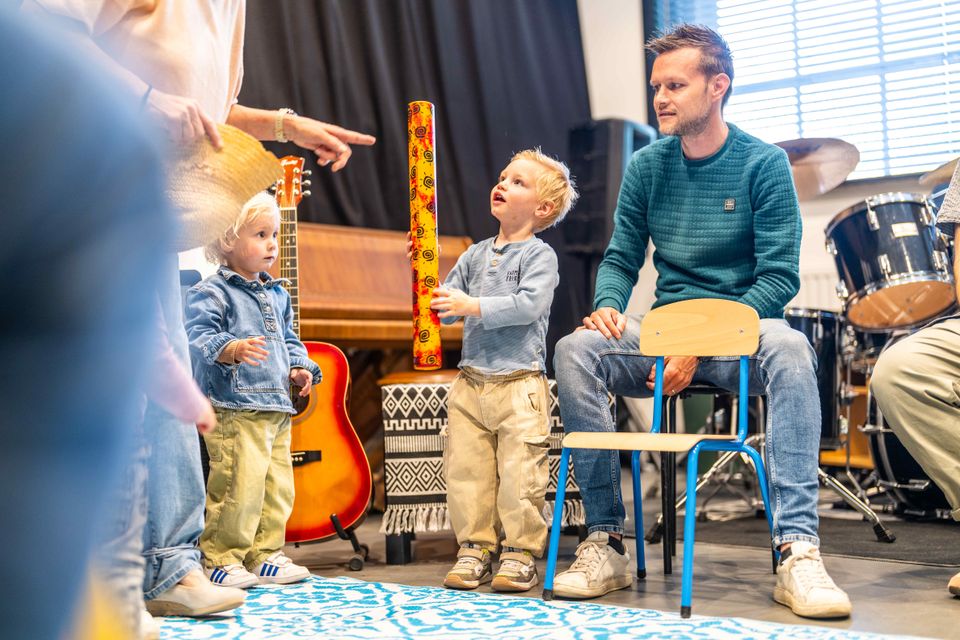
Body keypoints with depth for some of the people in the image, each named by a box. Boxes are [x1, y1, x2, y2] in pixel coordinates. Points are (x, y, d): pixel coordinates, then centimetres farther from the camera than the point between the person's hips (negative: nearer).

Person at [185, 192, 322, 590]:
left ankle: (264, 556, 23)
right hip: (234, 407, -8)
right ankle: (220, 559, 4)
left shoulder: (276, 295, 19)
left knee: (278, 486, 11)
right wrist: (231, 349, -36)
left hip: (277, 407, 8)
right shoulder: (211, 293, -7)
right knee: (240, 485, -11)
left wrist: (299, 367, 10)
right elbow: (197, 337, -18)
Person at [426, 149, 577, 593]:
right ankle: (474, 549, 16)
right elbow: (445, 303, 18)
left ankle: (519, 554, 8)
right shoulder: (475, 255, 16)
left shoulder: (539, 255, -3)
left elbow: (528, 304, -19)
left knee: (519, 473, -4)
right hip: (471, 380, 6)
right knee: (465, 470, 6)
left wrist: (472, 306, -19)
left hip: (520, 384, -6)